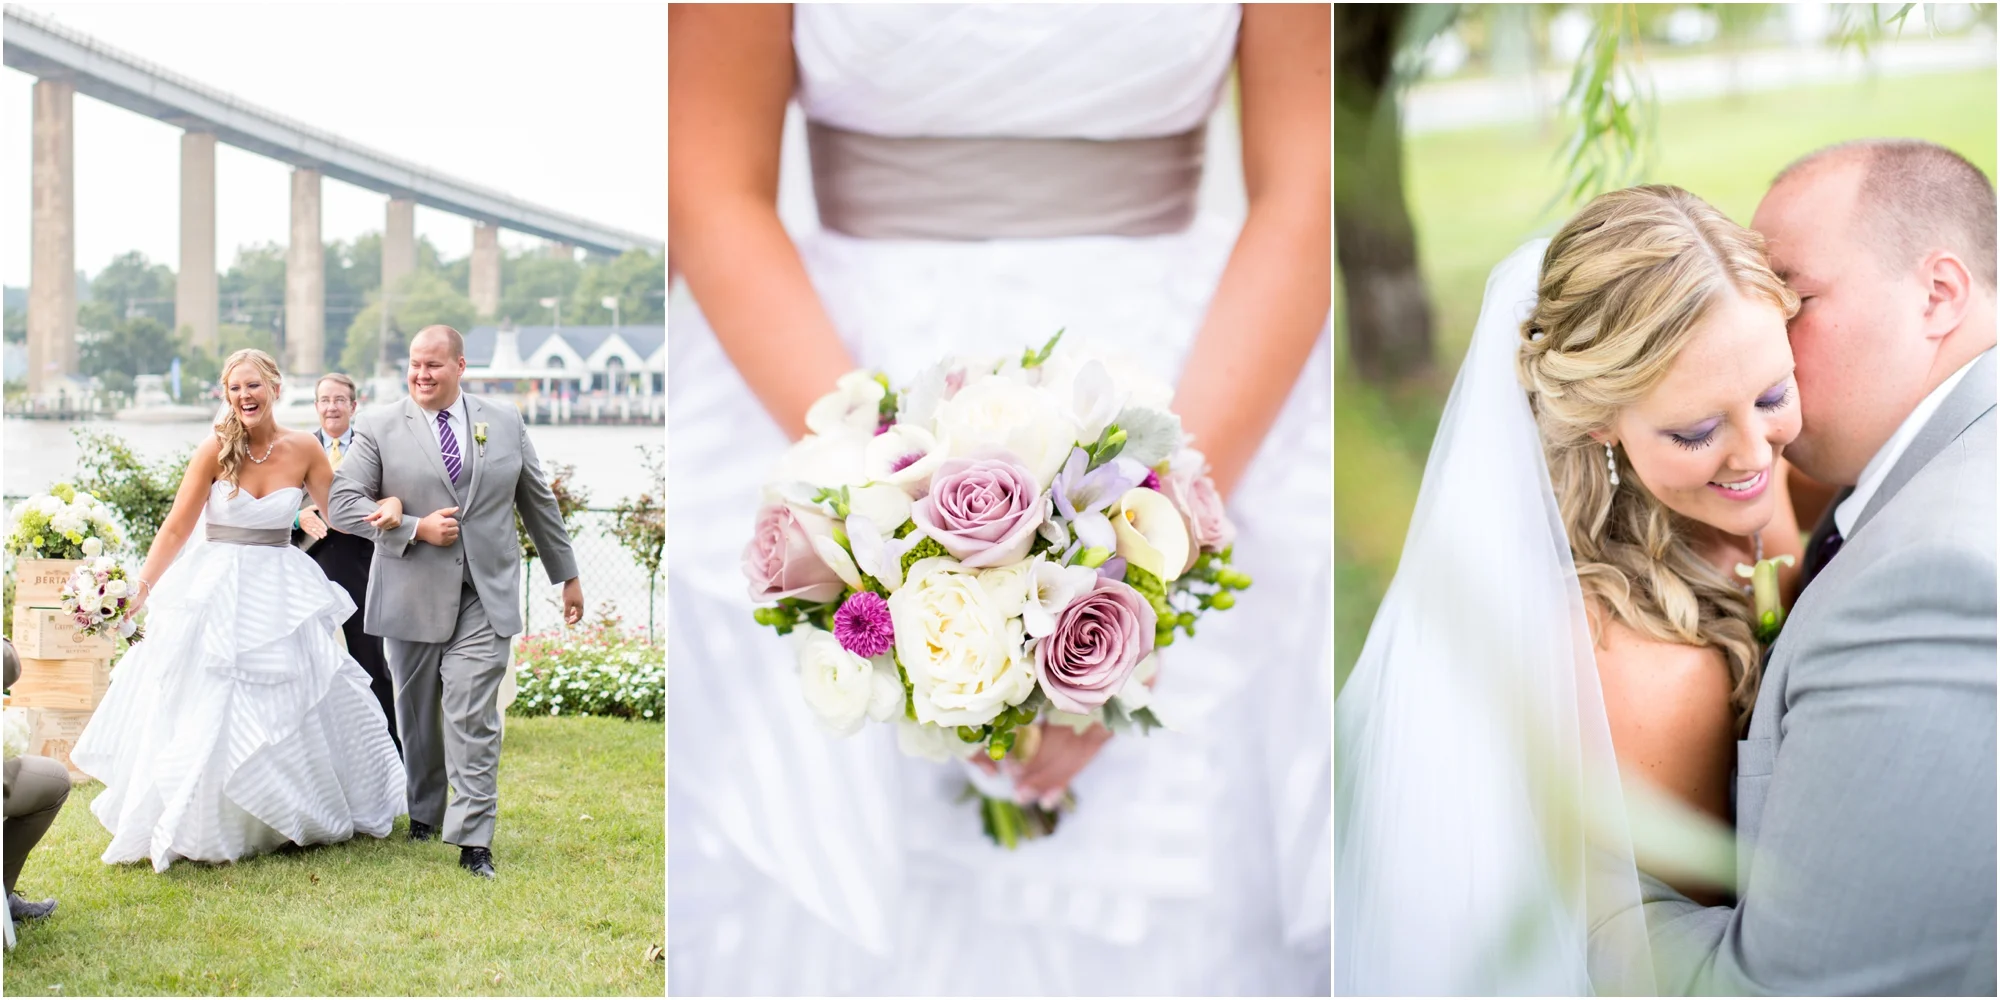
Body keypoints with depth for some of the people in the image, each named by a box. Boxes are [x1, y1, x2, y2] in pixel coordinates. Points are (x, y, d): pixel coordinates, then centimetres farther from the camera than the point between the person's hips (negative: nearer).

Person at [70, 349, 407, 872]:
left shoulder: (303, 449, -4)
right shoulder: (216, 449, -9)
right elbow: (177, 527, -7)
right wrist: (140, 592, -10)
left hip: (282, 593, 2)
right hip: (217, 590, -2)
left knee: (303, 705, 10)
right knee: (206, 716, 1)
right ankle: (190, 830, 16)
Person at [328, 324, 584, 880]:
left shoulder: (505, 423, 7)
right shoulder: (379, 427, 1)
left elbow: (538, 503, 15)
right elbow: (342, 503, -4)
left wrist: (567, 574, 18)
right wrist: (416, 529, -13)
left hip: (485, 597, 0)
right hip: (412, 598, 1)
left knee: (473, 717, -8)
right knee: (416, 714, 12)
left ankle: (473, 839, -5)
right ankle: (423, 813, 33)